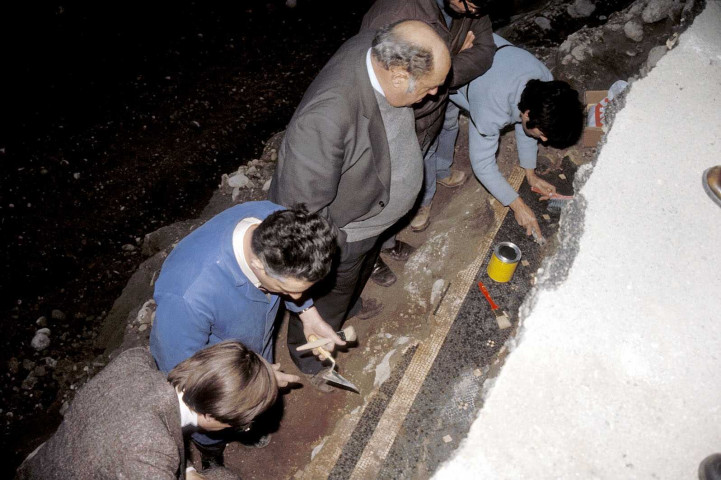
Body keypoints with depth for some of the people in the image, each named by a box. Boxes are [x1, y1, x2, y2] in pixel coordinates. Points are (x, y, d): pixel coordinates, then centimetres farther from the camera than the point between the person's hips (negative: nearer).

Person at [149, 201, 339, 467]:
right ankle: (212, 455, 66)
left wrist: (308, 315, -14)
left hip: (255, 345, 4)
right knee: (213, 431, 31)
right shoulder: (188, 295, -49)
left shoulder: (277, 223, -32)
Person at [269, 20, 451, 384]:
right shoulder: (326, 119, -46)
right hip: (338, 236, -7)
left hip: (370, 207, 7)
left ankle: (350, 304, 71)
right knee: (327, 301, 23)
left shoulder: (377, 47, -19)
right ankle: (309, 357, 56)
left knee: (362, 269, 37)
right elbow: (304, 207, -34)